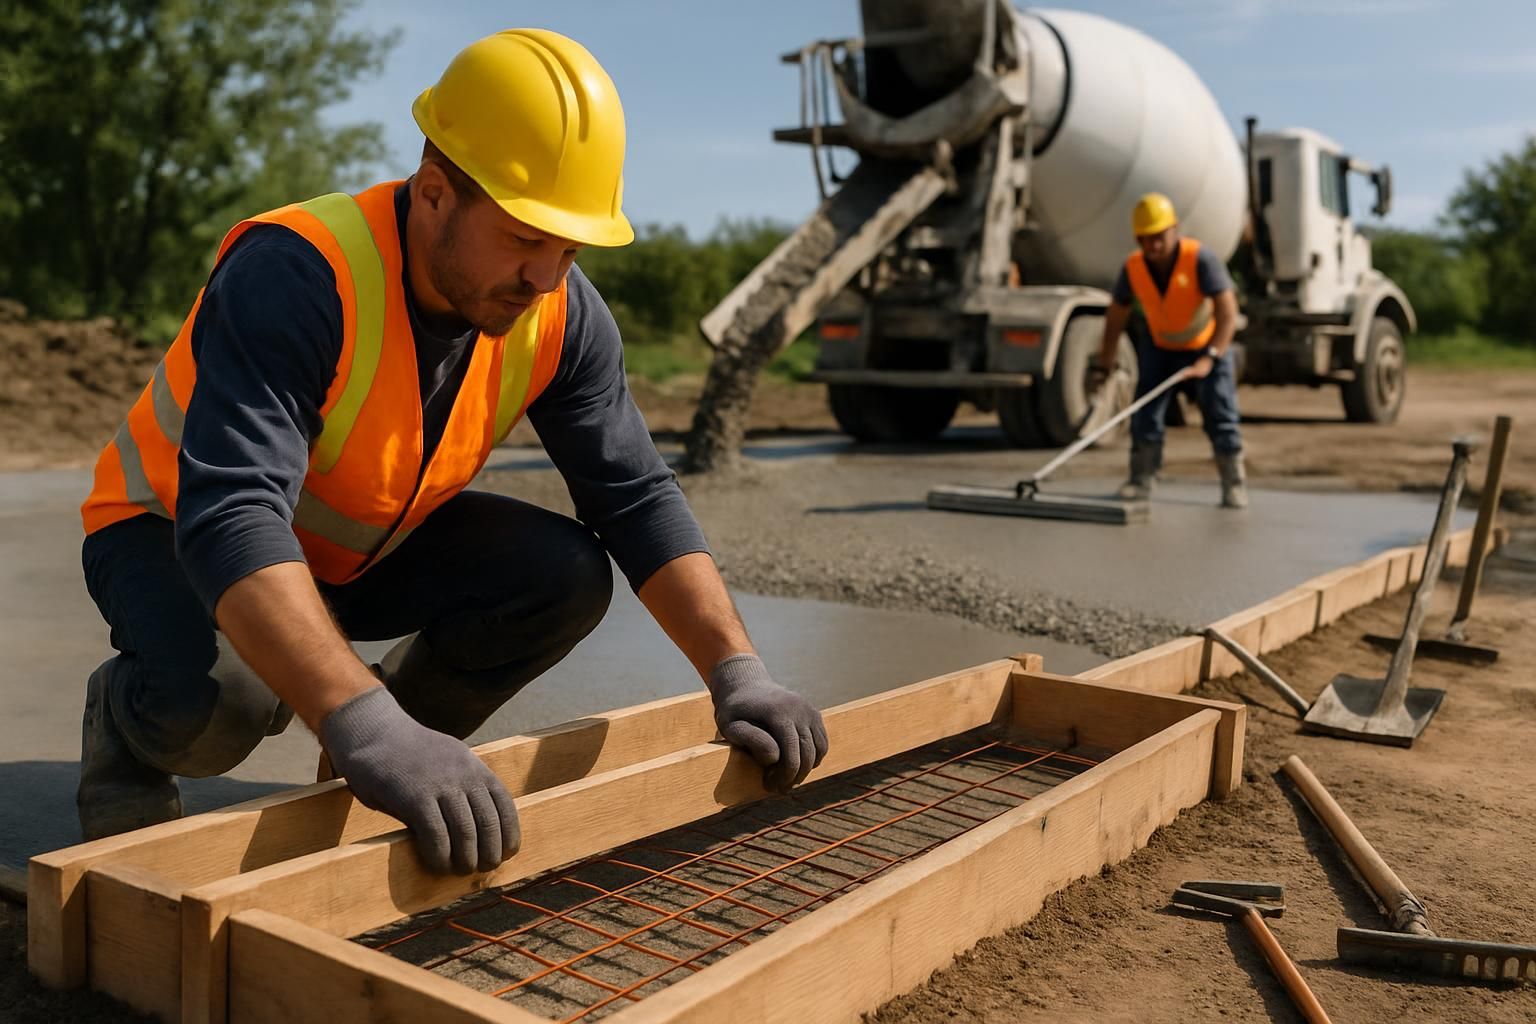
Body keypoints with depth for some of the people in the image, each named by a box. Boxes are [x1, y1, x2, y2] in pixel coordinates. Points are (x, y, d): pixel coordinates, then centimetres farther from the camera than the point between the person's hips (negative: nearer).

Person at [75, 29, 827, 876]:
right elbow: (231, 522, -46)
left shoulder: (560, 316, -17)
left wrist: (737, 672, -25)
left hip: (363, 548, 5)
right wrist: (366, 728, -59)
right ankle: (128, 731, 1)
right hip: (175, 530, -5)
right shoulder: (291, 278, -36)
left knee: (566, 576, -17)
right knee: (221, 687, -37)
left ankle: (409, 751, 7)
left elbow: (636, 497, -14)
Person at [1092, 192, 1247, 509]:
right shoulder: (1133, 267, -17)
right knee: (1145, 414, -3)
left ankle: (1235, 485, 3)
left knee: (1220, 416, -7)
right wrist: (1103, 366, -8)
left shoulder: (1201, 259, -28)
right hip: (1160, 347, 3)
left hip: (1207, 345, -3)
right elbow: (1115, 318, -7)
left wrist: (1210, 358, -42)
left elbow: (1228, 311, -33)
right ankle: (1141, 481, 8)